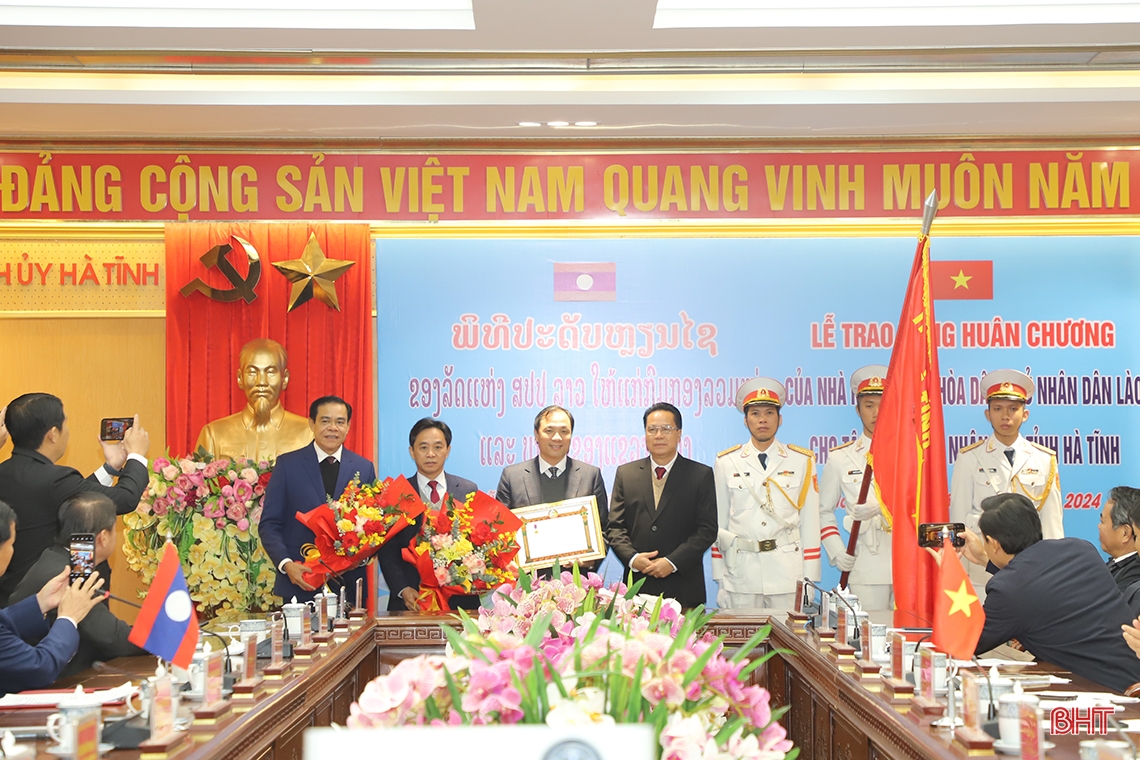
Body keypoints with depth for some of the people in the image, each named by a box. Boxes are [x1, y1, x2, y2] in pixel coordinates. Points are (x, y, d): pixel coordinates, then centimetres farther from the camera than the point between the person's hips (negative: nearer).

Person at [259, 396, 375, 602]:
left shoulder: (364, 468, 6)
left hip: (349, 584, 1)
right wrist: (285, 564, -15)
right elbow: (270, 524, 0)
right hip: (299, 583, -1)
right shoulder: (287, 464, 2)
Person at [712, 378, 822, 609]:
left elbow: (810, 525, 5)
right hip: (740, 573, 0)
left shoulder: (802, 462, 7)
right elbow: (718, 523, 8)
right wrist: (719, 581, 4)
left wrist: (809, 582, 1)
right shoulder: (726, 462, 8)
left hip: (787, 574, 0)